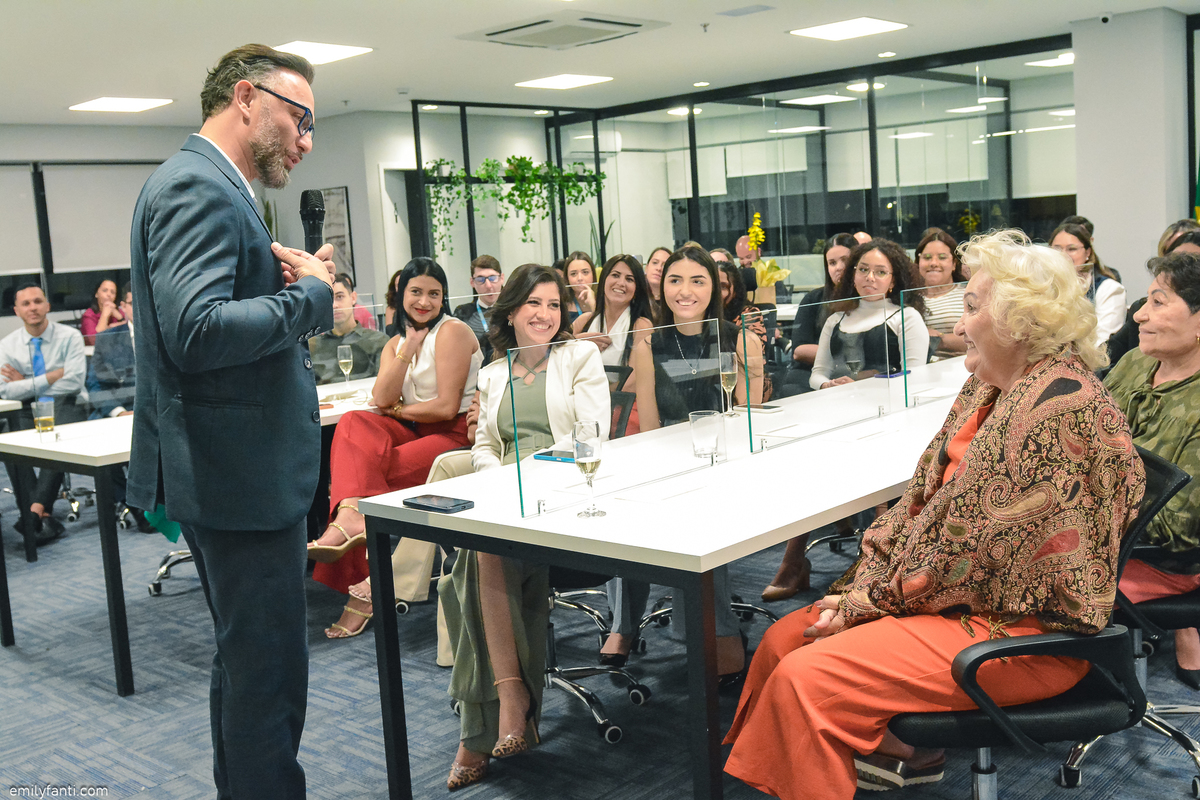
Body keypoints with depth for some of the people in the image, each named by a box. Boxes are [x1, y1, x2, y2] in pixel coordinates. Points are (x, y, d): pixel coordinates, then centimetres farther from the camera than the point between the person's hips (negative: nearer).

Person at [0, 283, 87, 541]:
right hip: (30, 411, 3)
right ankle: (45, 516, -29)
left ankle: (36, 510, -38)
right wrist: (53, 376, -11)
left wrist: (27, 383, -7)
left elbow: (74, 382, -12)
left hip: (67, 406, -3)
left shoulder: (69, 337, 0)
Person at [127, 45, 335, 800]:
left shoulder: (209, 185, 17)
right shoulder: (199, 187, -17)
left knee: (247, 664, 23)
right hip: (242, 476, -11)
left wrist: (284, 279, 1)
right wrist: (311, 295, -18)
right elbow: (194, 331, -30)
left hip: (231, 474, 11)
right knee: (269, 677, -1)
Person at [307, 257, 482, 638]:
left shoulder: (453, 331, -5)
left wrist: (399, 410, 0)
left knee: (369, 467, -25)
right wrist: (407, 350, -8)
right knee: (353, 424, -22)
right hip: (415, 430, 7)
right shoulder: (396, 342, 17)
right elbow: (382, 400, -2)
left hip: (457, 433, -7)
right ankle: (351, 519, -41)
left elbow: (446, 406, -13)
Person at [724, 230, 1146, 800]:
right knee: (784, 640, 3)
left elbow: (974, 546, -22)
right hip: (969, 598, 10)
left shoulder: (1059, 407, -22)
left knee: (804, 680, -20)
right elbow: (925, 496, 9)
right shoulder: (988, 387, 9)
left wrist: (870, 602, -12)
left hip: (1022, 630, -10)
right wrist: (864, 584, -2)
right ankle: (901, 751, 17)